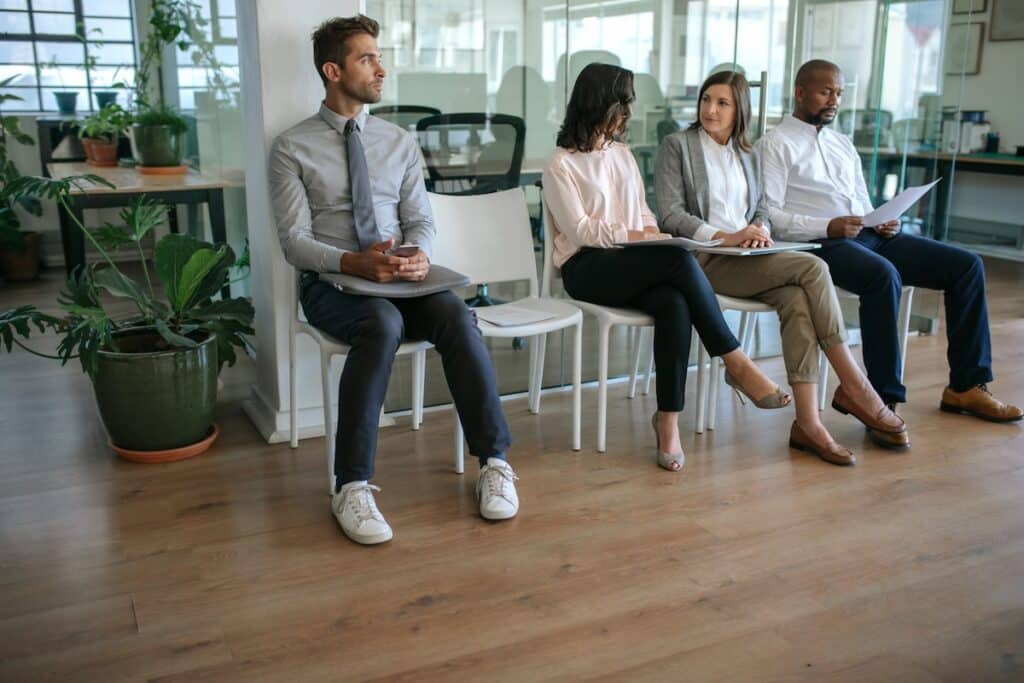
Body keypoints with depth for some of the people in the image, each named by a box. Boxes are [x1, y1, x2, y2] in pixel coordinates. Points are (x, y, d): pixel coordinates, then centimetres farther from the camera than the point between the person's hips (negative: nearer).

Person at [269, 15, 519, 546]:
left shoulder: (401, 143, 13)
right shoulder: (292, 148, 2)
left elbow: (421, 220, 10)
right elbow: (294, 241, -5)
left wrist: (420, 253, -15)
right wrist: (354, 263, -24)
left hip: (402, 279, 3)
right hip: (331, 283, -3)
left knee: (457, 316, -29)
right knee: (383, 324, -37)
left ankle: (494, 462, -20)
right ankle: (352, 486, -30)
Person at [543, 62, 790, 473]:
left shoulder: (623, 155, 21)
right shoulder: (561, 166, 1)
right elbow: (579, 229, -8)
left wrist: (654, 234, -1)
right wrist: (633, 236, -16)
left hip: (634, 265, 5)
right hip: (586, 269, -5)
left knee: (675, 305, -32)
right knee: (680, 259, -32)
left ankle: (668, 418, -29)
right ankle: (736, 363, -22)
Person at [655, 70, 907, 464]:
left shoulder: (746, 154, 22)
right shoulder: (677, 146, 4)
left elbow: (761, 210, 20)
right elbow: (670, 214, -6)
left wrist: (761, 231, -5)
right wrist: (725, 237, -18)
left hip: (745, 255, 5)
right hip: (703, 259, -5)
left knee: (796, 298, -28)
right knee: (812, 268, -25)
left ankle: (808, 421, -30)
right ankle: (854, 386, -16)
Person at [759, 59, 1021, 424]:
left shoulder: (843, 144, 26)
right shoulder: (775, 144, 2)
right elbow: (768, 215, -10)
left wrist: (884, 223, 3)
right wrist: (827, 227, -22)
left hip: (870, 236, 8)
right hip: (822, 244, -8)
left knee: (967, 264, -4)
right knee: (884, 275, -37)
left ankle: (965, 387, 1)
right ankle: (885, 398, -28)